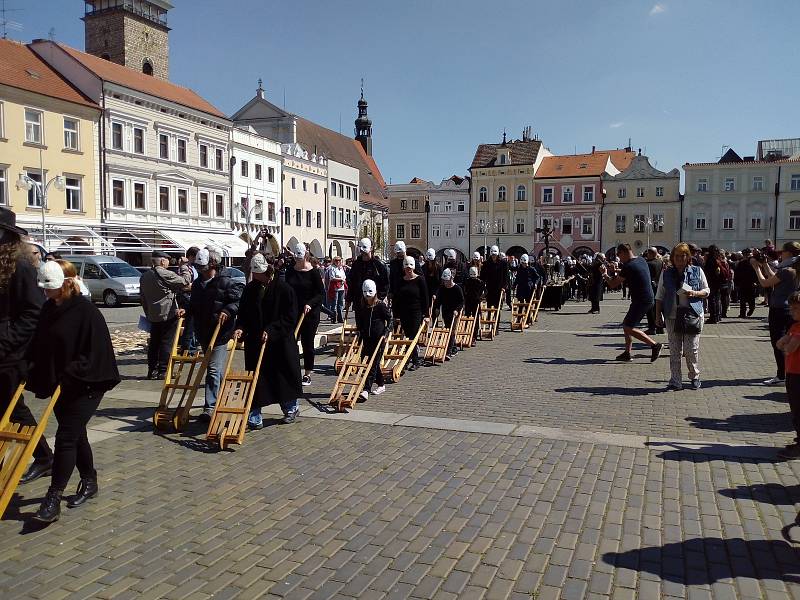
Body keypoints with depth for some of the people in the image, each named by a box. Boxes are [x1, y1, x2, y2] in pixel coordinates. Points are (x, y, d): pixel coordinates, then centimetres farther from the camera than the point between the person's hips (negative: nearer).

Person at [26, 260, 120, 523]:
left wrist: (69, 376, -23)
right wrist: (30, 367, 4)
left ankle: (53, 499, -1)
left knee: (65, 437, -8)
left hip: (84, 386, -7)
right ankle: (89, 483, 31)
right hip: (59, 385, 7)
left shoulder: (86, 311, -17)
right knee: (76, 435, 16)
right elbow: (38, 345, 16)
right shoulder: (49, 309, 5)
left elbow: (94, 353, -20)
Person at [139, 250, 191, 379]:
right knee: (167, 343, -2)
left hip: (153, 316, 8)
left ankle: (152, 370, 16)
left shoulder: (144, 276, 11)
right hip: (168, 314, -8)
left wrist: (148, 313, 24)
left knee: (154, 343, 13)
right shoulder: (165, 274, -15)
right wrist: (188, 272, 7)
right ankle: (163, 371, -2)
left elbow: (142, 297, 17)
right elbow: (184, 282, -11)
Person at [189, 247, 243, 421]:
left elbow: (239, 300, -14)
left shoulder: (225, 282, -10)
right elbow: (194, 307, 23)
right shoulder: (197, 284, 12)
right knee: (216, 369, 20)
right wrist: (186, 311, 5)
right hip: (203, 333, 8)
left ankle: (210, 407, -10)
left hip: (220, 333, -7)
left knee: (213, 370, -11)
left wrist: (227, 311, -27)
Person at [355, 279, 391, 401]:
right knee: (373, 364, 13)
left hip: (378, 338, -5)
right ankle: (381, 384, 30)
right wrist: (360, 332, 9)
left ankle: (366, 390, -16)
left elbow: (389, 318, 0)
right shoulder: (360, 305, 4)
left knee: (372, 364, -9)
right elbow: (358, 321, 18)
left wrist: (385, 331, -7)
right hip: (366, 338, 5)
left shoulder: (381, 306, -9)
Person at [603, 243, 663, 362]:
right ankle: (627, 352, 16)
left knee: (629, 328, -8)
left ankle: (655, 344, -9)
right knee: (626, 324, 14)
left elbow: (613, 285, -12)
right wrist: (617, 270, 28)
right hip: (648, 299, 10)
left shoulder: (628, 266, -18)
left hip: (641, 301, -10)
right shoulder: (641, 260, 9)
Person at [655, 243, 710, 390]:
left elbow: (707, 291, 10)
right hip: (672, 316, 1)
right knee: (674, 350, 2)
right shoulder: (666, 273, 8)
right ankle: (675, 381, 8)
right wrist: (658, 315, 3)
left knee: (692, 349, -2)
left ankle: (695, 376, 19)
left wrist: (695, 293, -11)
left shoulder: (697, 271, 6)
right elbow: (659, 296, 9)